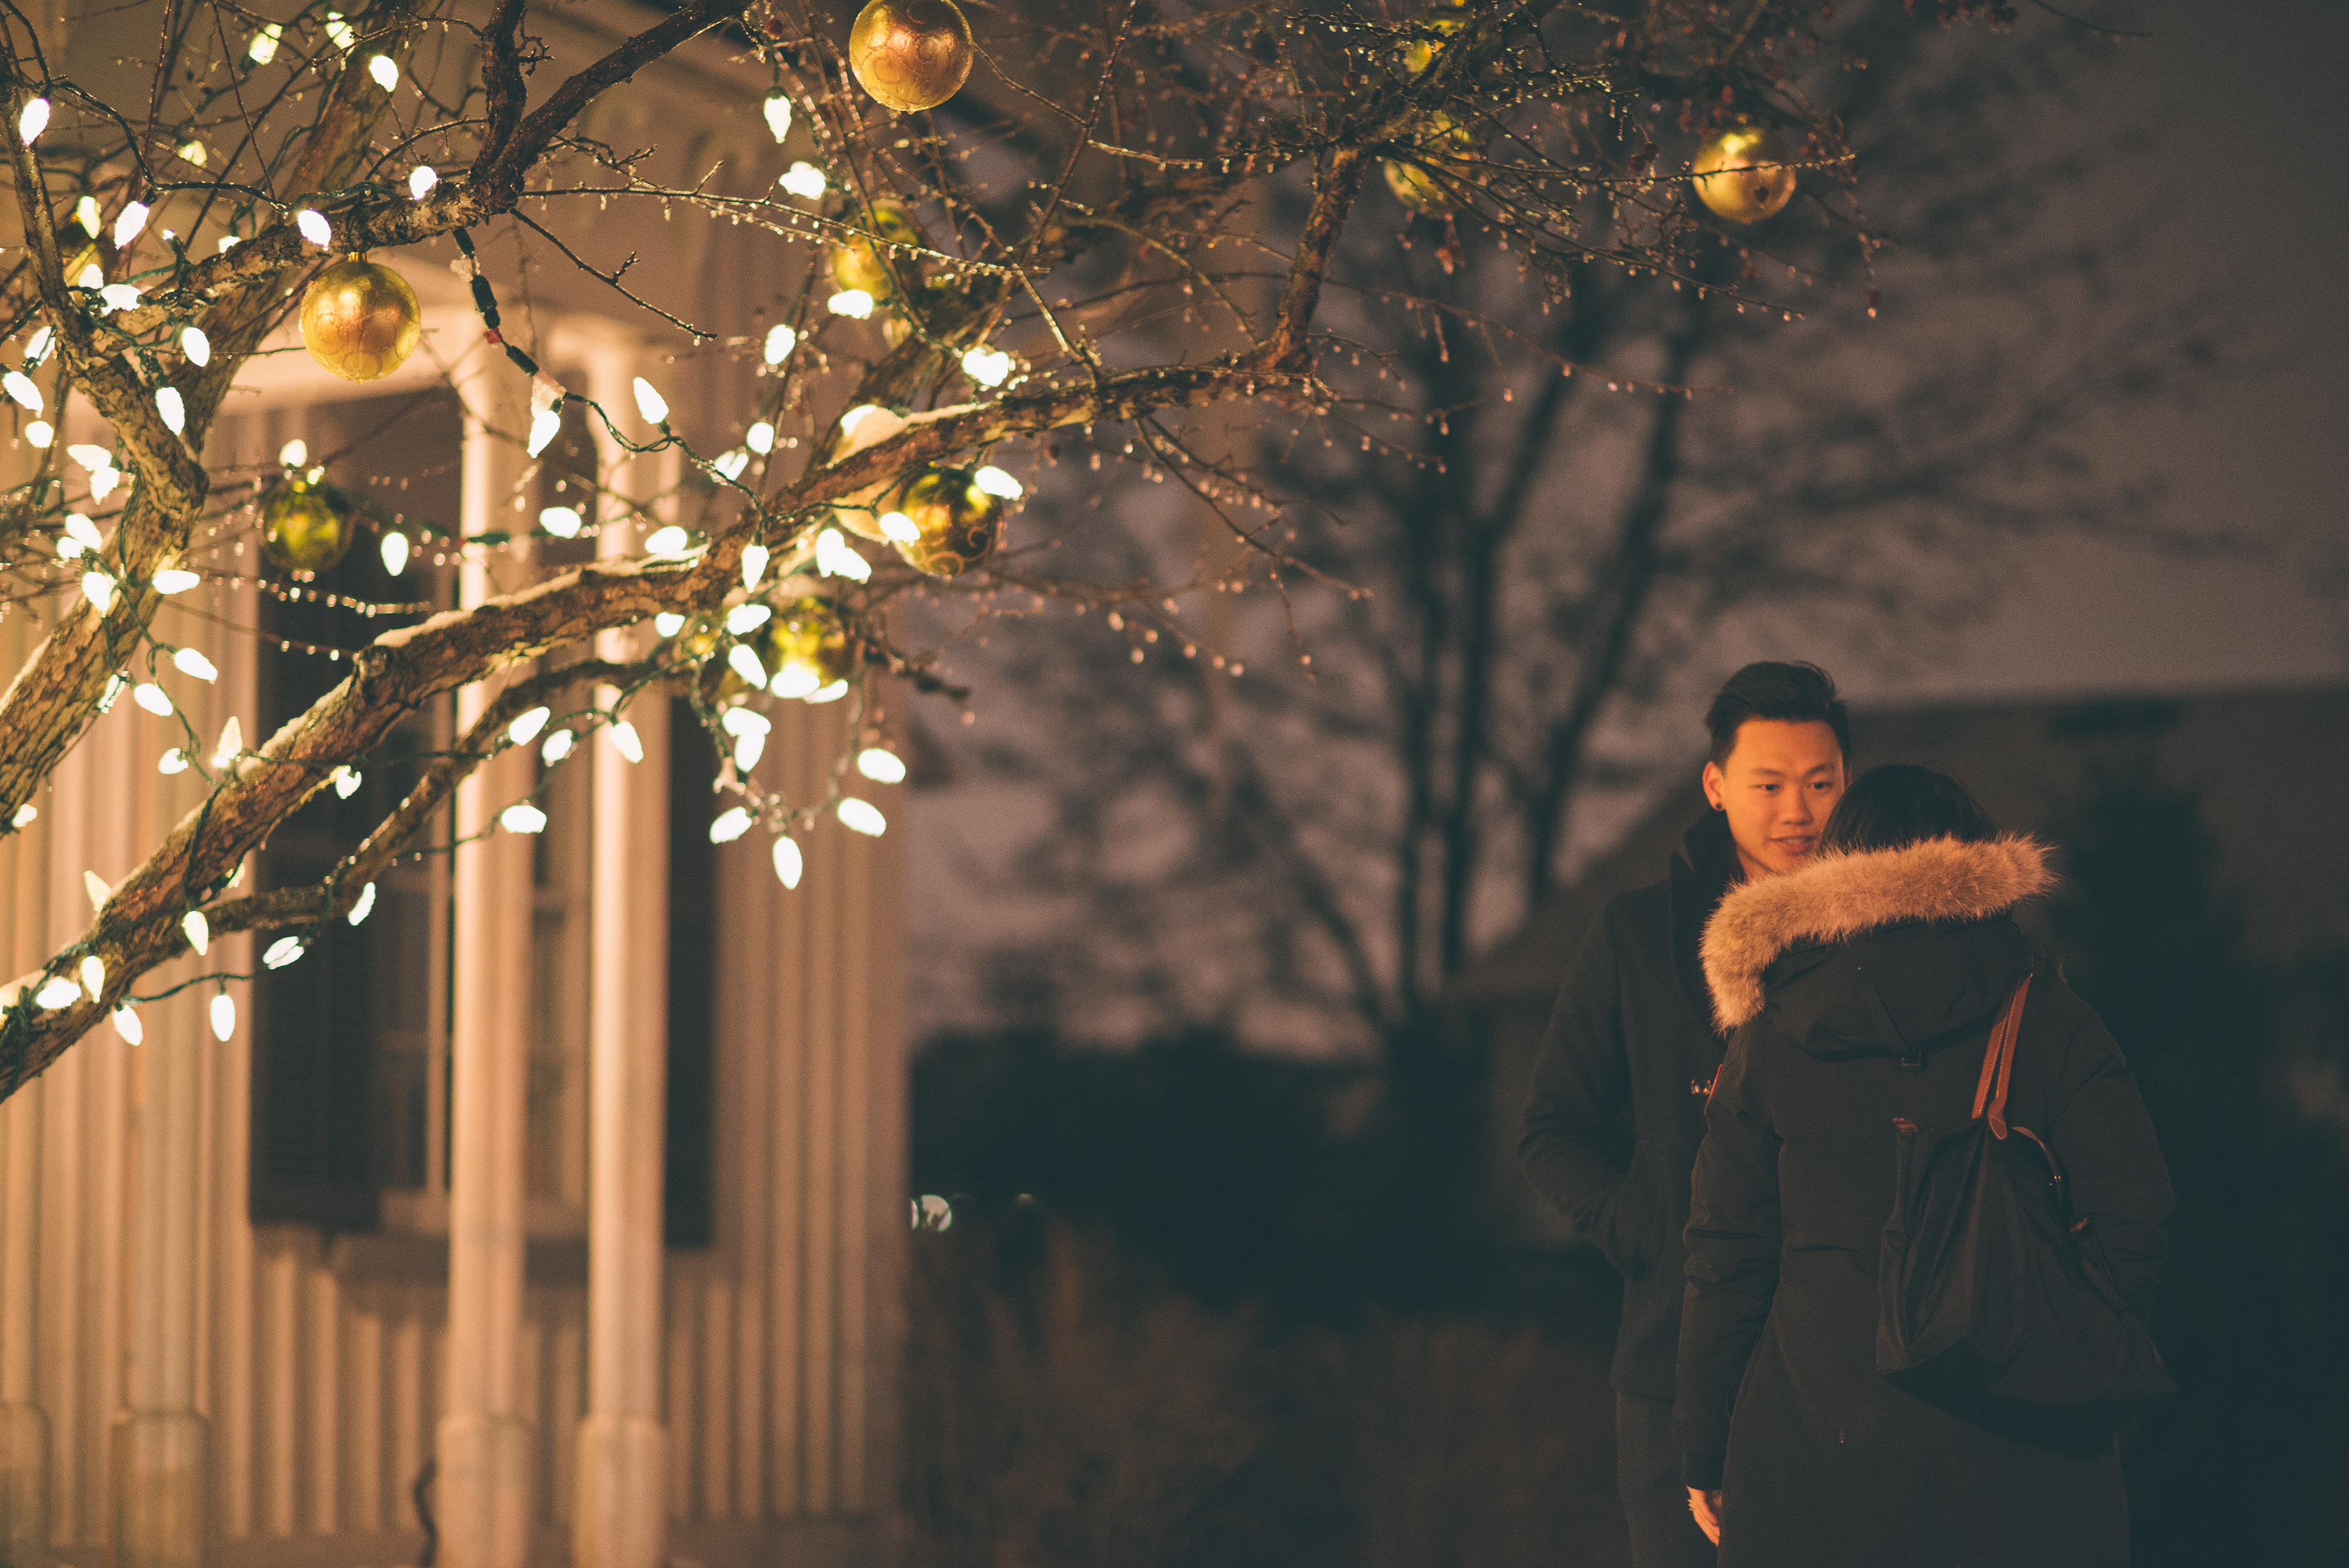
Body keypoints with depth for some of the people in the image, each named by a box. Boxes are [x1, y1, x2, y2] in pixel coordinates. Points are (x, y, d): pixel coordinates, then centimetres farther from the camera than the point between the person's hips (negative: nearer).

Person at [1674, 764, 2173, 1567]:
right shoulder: (2051, 1022, -2)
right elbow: (2130, 1235, -4)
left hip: (1818, 1452, 1)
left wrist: (1706, 1452, 10)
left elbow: (1726, 1260, 2)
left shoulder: (1773, 1036, 1)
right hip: (2018, 1467, 0)